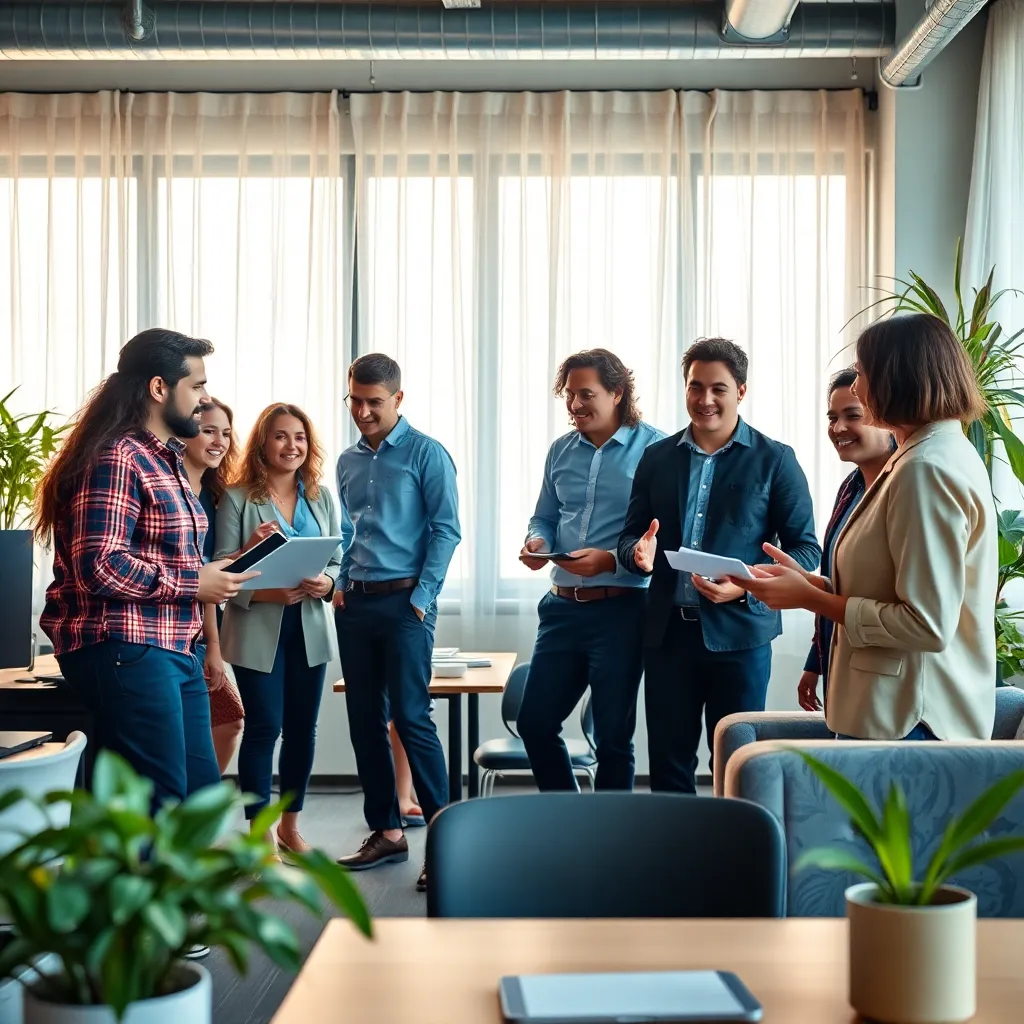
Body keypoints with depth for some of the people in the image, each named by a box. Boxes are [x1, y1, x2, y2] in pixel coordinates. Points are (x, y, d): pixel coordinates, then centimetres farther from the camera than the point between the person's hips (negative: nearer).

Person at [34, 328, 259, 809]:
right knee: (160, 805, -6)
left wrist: (221, 568, 10)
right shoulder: (116, 458, -15)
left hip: (174, 649, 10)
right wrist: (194, 584, -15)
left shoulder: (166, 459, 19)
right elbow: (100, 568, -24)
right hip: (124, 650, -10)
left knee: (202, 791, 12)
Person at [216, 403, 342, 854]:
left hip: (310, 628, 4)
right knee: (264, 728, -3)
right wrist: (266, 593, -23)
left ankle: (290, 824, 25)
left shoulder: (322, 498, 8)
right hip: (257, 630, -4)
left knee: (302, 729, 10)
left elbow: (339, 561, 9)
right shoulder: (237, 498, -4)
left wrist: (327, 584, -13)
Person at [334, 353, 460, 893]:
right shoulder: (348, 461, 15)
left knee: (411, 717, -10)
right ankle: (385, 832, 19)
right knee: (365, 721, 9)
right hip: (355, 604, 7)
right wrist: (342, 584, 7)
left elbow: (445, 530, -8)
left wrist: (422, 596, -14)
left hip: (403, 603, -6)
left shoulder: (426, 453, -4)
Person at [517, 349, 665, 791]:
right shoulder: (561, 450, 10)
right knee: (535, 721, 10)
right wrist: (537, 541, -3)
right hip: (563, 605, 6)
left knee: (613, 736, 5)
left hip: (621, 609, -6)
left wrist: (611, 560, -25)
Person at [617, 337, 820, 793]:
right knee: (666, 760, 9)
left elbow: (805, 549, -3)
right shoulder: (657, 457, 9)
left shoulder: (774, 460, -1)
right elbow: (630, 536, 13)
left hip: (737, 631, -3)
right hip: (667, 631, 3)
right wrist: (639, 553, -12)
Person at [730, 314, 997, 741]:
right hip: (904, 708, 10)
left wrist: (811, 599, -15)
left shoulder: (927, 469, -19)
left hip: (907, 721, -10)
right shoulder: (945, 453, 14)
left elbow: (927, 624, -23)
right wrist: (812, 582, 7)